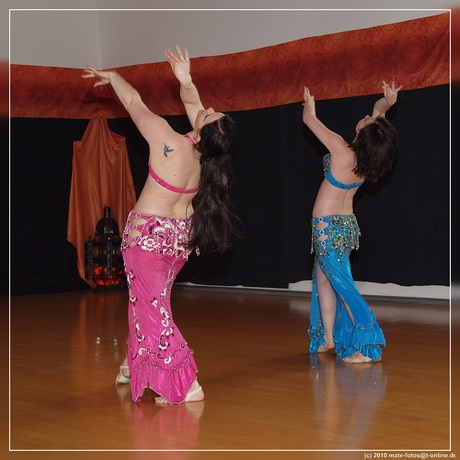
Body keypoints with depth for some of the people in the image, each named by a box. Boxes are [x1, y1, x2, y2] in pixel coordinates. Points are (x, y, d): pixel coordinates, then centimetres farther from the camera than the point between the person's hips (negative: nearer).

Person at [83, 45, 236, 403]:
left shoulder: (170, 142, -24)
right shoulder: (209, 152, -9)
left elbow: (135, 102, -10)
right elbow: (193, 105, 10)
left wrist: (111, 76, 5)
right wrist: (186, 81, 2)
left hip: (148, 235, -7)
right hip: (181, 238, 7)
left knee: (151, 306, -2)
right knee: (147, 297, 24)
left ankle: (186, 384, -6)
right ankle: (134, 366, 39)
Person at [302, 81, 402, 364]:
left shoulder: (342, 151, -24)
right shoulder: (371, 154, -7)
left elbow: (309, 118, -11)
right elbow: (379, 107, 10)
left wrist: (309, 103, 9)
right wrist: (386, 104, -10)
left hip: (328, 228, -7)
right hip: (346, 224, 7)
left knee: (343, 285, -5)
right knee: (324, 278, 17)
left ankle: (369, 347, -7)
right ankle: (328, 338, 23)